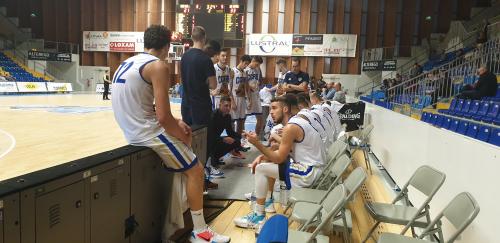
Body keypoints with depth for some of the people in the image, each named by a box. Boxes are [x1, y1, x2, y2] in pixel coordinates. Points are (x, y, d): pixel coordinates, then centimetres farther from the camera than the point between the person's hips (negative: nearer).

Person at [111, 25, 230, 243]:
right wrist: (184, 138, -4)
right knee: (195, 171, 0)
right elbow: (163, 117, -21)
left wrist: (176, 122, 15)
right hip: (148, 133, -10)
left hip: (133, 130, 10)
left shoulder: (128, 63, 13)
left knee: (182, 132, 27)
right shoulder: (158, 66, -16)